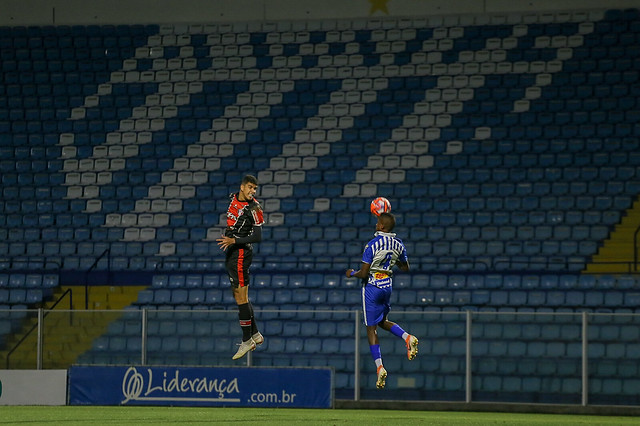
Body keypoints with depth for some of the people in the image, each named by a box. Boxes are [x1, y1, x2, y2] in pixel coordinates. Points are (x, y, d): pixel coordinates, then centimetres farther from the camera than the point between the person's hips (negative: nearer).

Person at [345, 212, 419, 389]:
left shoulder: (372, 245, -18)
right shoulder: (398, 244, 0)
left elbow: (363, 273, -18)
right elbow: (405, 268, 13)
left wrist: (352, 273, 3)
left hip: (372, 287, -6)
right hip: (387, 286, 6)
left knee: (371, 328, 0)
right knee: (383, 322, 24)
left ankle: (379, 367, -7)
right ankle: (407, 337, -3)